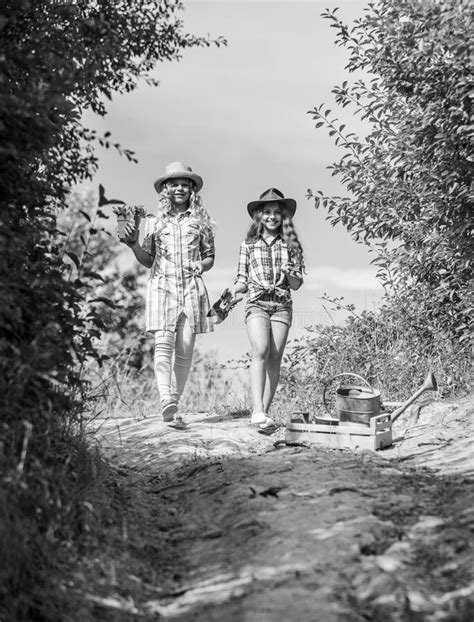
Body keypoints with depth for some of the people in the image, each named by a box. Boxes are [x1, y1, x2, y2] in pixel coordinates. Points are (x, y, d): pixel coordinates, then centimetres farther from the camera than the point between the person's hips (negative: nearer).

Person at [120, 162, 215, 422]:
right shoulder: (155, 222, 11)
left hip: (191, 287, 1)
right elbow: (148, 261, 14)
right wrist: (134, 245, -4)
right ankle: (166, 402, -27)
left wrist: (201, 265, -7)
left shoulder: (200, 221, 10)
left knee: (185, 349, -2)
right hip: (162, 285, -1)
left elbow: (210, 256, 15)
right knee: (163, 344, -16)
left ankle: (173, 404, 7)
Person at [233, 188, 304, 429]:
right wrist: (233, 290, -7)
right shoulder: (248, 245, 11)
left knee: (275, 358, -3)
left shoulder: (290, 246, 11)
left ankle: (264, 411, 5)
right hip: (256, 303, -1)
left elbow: (297, 285, 11)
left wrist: (290, 273, -10)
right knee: (260, 351, -22)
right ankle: (258, 410, -30)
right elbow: (242, 280, 14)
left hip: (282, 305, 2)